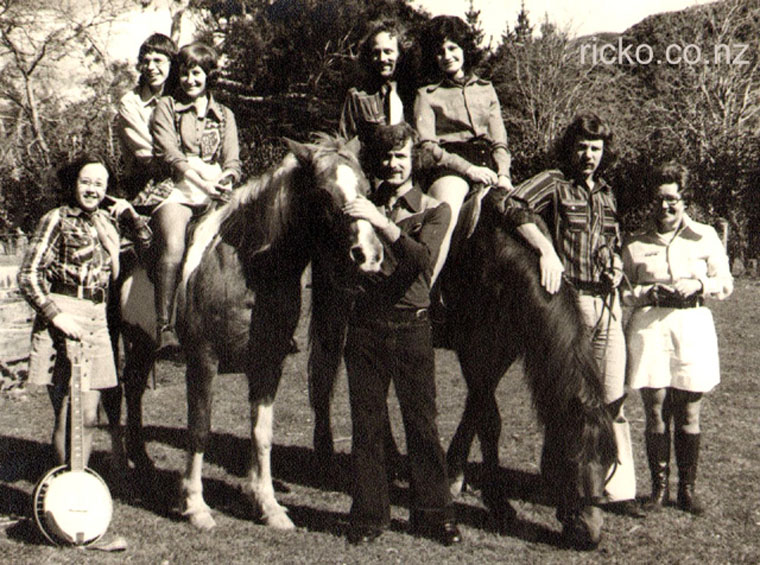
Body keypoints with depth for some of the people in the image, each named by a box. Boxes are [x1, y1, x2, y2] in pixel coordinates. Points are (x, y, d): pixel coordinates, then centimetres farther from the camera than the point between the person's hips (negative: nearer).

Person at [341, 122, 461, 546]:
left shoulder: (434, 210, 4)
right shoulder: (364, 206, 14)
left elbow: (424, 260, -16)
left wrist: (382, 223, -25)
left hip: (411, 325, -2)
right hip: (366, 324, 2)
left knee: (422, 423, 1)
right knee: (366, 425, 5)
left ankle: (434, 514, 11)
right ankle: (370, 515, 14)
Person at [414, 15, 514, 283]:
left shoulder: (486, 89, 26)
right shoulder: (427, 95, 17)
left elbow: (500, 140, 18)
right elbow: (428, 145, 3)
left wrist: (503, 174, -3)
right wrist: (467, 168, -12)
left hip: (488, 165, 5)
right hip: (450, 167, -5)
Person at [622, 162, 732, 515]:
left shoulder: (705, 237, 8)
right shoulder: (635, 244, 8)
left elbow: (725, 284, 10)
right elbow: (622, 290, 10)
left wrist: (698, 284, -9)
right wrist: (648, 292, -9)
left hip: (692, 327, 0)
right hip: (649, 326, 0)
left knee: (689, 415, 3)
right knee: (655, 412, 0)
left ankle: (687, 489, 14)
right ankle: (659, 487, 11)